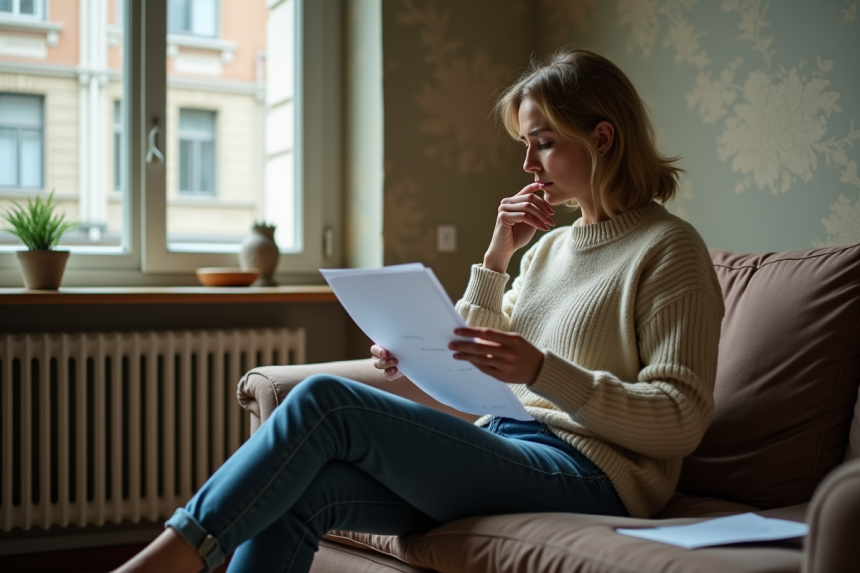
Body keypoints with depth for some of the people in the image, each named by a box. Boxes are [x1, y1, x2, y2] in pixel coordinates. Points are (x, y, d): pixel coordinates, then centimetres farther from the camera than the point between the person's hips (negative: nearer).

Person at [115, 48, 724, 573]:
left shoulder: (669, 248, -2)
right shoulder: (551, 246, 21)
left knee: (324, 400, -21)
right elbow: (476, 369, 20)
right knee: (304, 488, -18)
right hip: (505, 449, 7)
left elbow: (680, 418, -11)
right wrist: (497, 257, 9)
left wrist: (545, 372, -22)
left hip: (587, 475, -7)